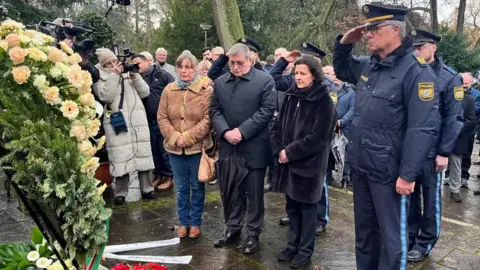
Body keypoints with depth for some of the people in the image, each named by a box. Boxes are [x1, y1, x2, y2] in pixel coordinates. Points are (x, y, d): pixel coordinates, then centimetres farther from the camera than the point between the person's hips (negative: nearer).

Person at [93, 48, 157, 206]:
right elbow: (105, 96, -14)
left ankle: (147, 189, 17)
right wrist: (114, 75, -14)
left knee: (143, 154, 6)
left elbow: (145, 92, 7)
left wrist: (135, 76, -6)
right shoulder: (100, 78, 4)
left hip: (138, 121, 3)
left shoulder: (129, 73, 13)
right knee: (121, 158, -2)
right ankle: (120, 193, 10)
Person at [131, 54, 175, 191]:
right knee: (153, 149, 13)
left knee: (165, 149, 3)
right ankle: (158, 175, 26)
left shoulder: (163, 75, -3)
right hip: (149, 120, 5)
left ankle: (169, 176, 15)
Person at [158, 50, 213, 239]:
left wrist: (187, 137, -18)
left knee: (197, 186, 10)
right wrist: (175, 137, -12)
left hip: (198, 147, -3)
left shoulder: (206, 90, -7)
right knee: (181, 187, 14)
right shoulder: (169, 90, 5)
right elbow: (162, 117, 3)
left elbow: (208, 119, -12)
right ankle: (184, 221, 29)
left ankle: (195, 222, 26)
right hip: (175, 147, 3)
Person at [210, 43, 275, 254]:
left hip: (254, 148, -4)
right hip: (228, 147, 4)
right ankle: (232, 228, 32)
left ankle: (253, 234, 21)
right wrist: (225, 132, -11)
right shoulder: (220, 82, 10)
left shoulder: (265, 80, -4)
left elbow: (267, 110, -12)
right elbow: (214, 110, 7)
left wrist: (241, 131, -16)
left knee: (254, 194, 6)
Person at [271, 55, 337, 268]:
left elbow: (318, 138, -16)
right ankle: (293, 244, 31)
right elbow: (277, 126, 8)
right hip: (287, 162, 6)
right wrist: (279, 150, -7)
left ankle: (305, 250, 22)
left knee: (307, 208, 7)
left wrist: (290, 152, -15)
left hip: (309, 164, -5)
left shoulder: (323, 102, -11)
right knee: (292, 207, 16)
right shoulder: (291, 97, 7)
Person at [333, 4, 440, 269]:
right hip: (361, 166, 8)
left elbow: (422, 129, -19)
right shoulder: (368, 66, 8)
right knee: (363, 230, 20)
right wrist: (344, 43, 8)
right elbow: (341, 69, 28)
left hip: (389, 172, -7)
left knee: (391, 236, 7)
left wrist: (408, 175, -20)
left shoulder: (416, 71, -15)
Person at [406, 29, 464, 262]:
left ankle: (425, 242, 24)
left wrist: (444, 152, -12)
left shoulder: (449, 78, -6)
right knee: (409, 195, 14)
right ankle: (409, 236, 30)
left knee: (431, 198, 10)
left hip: (431, 151, -3)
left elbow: (453, 119, -8)